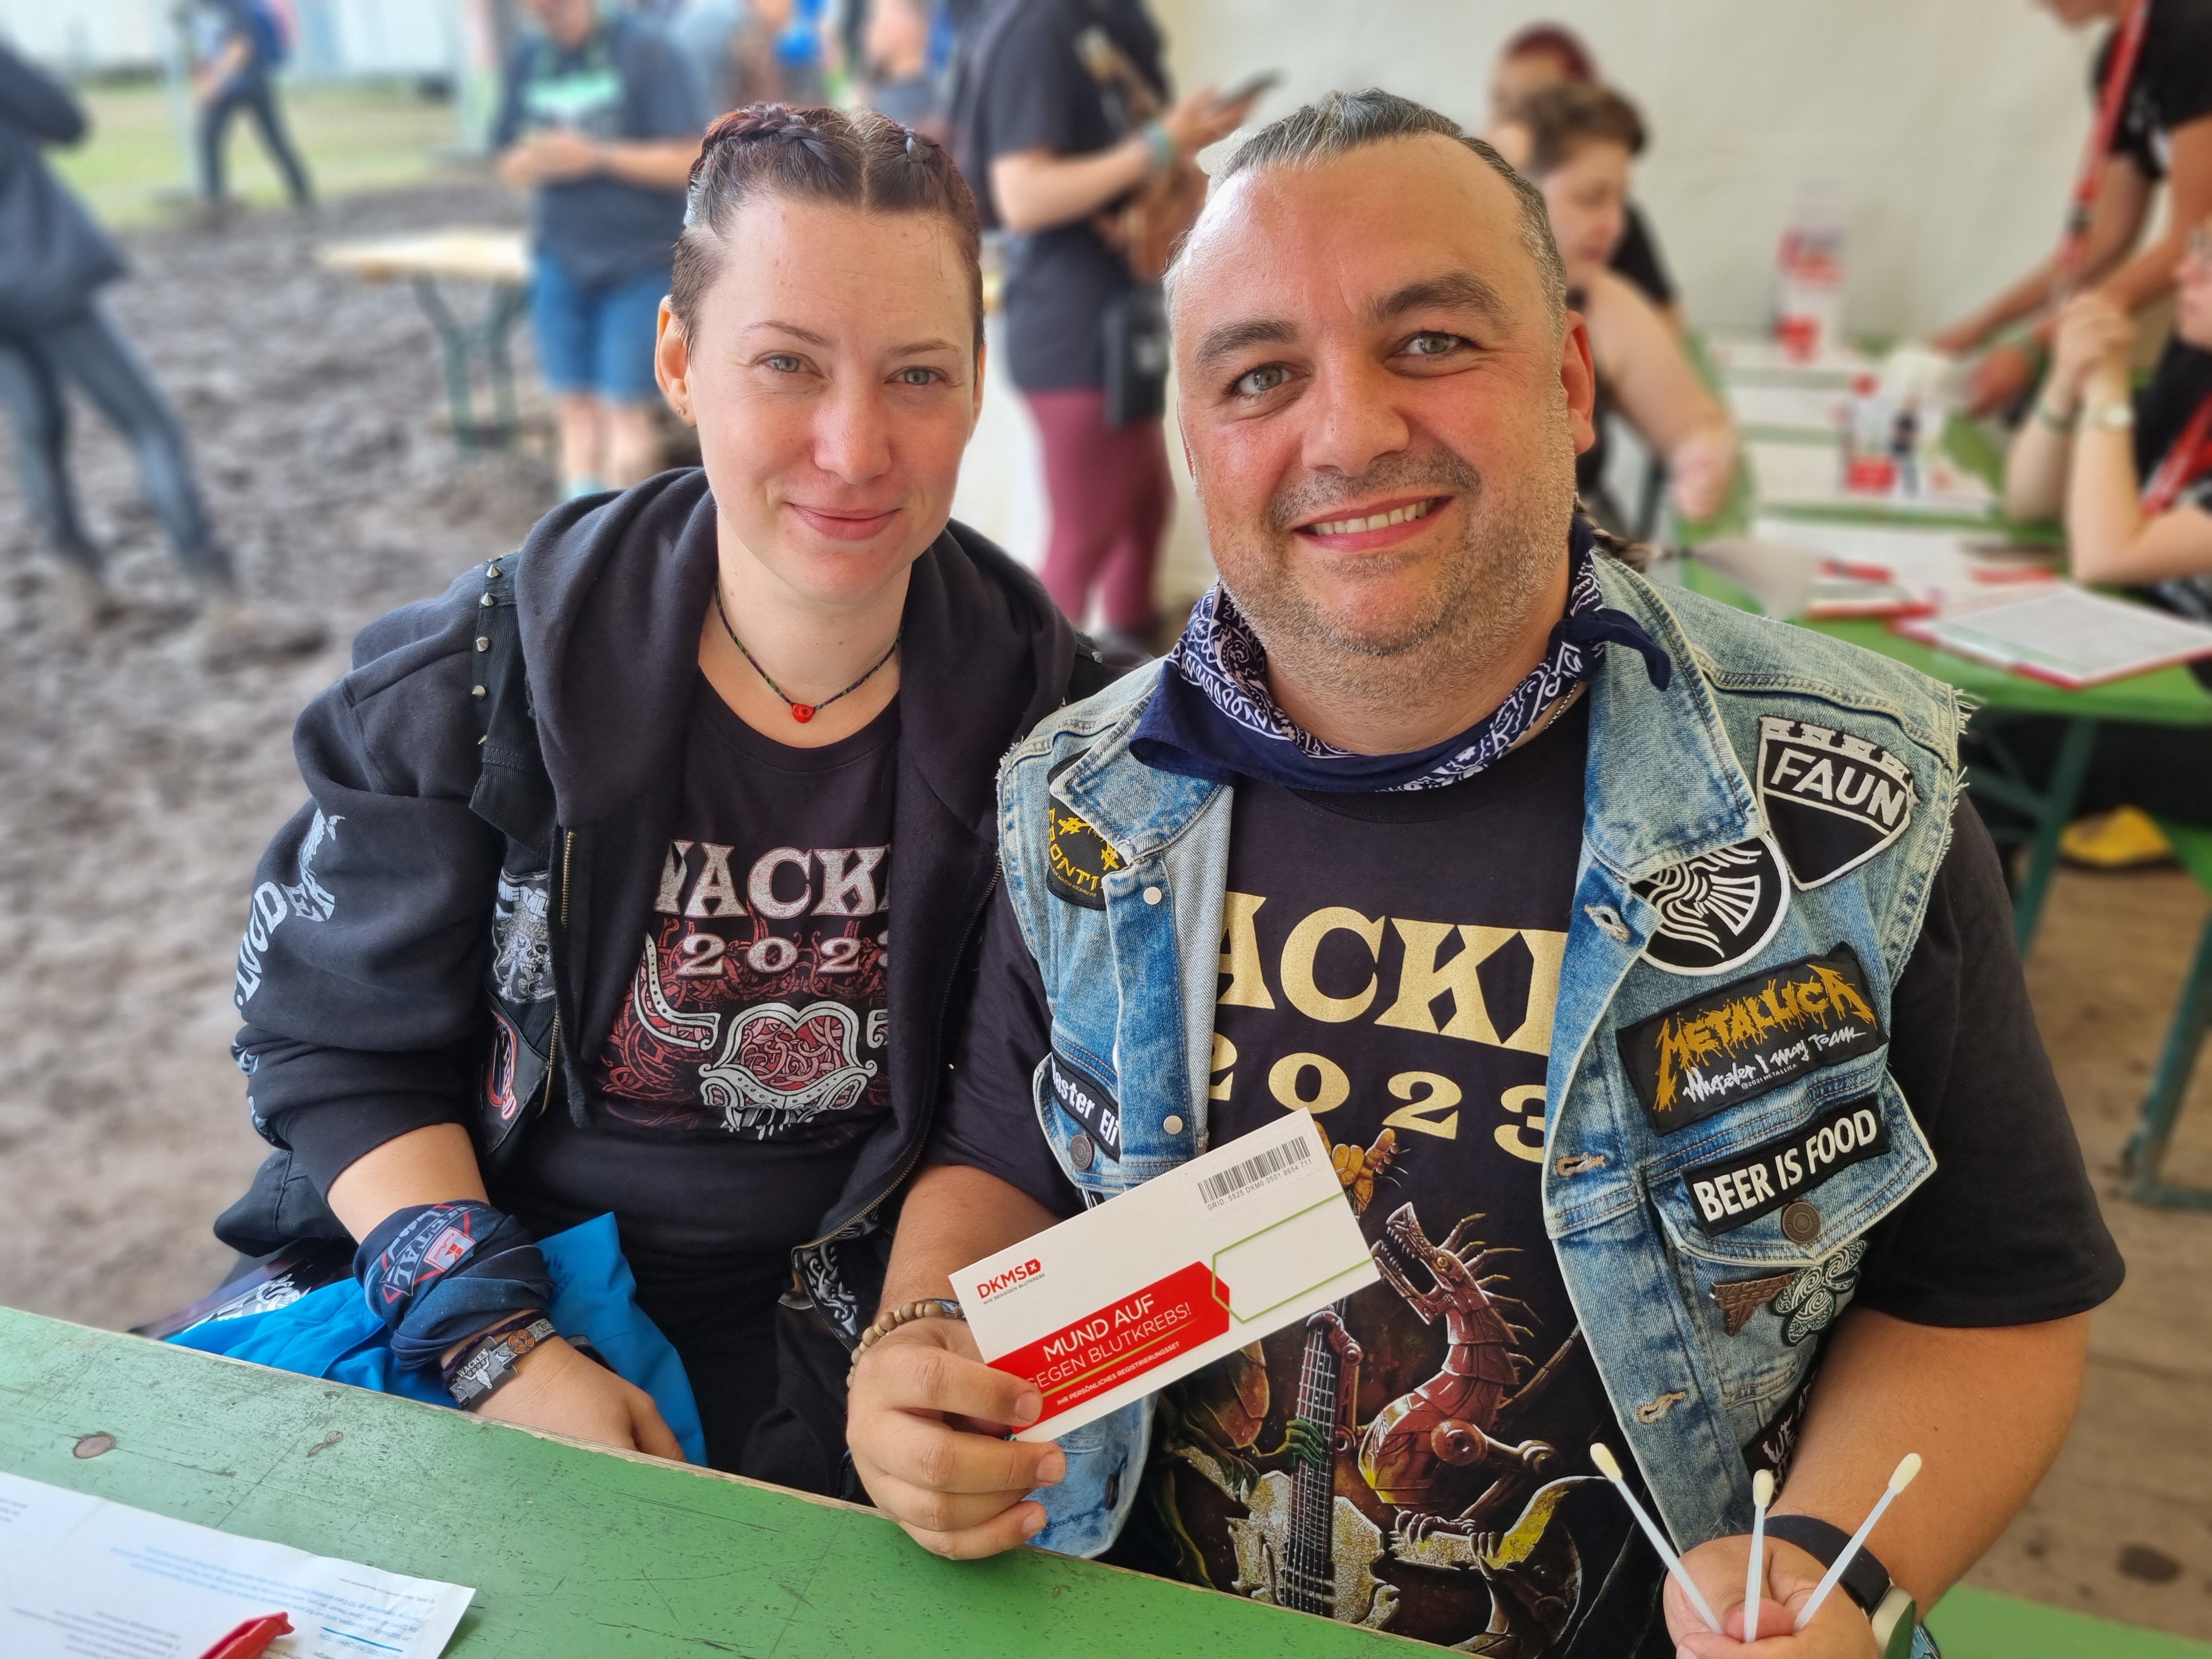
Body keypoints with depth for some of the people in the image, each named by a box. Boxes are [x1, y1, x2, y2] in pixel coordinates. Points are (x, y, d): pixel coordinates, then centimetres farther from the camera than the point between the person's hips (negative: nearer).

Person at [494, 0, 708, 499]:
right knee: (574, 406, 4)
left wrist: (597, 156, -22)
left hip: (640, 262, -5)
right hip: (560, 259, 5)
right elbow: (511, 164, 13)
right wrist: (535, 161, -11)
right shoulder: (526, 59, 8)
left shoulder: (647, 50, -7)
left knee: (625, 410, -5)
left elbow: (691, 160, -13)